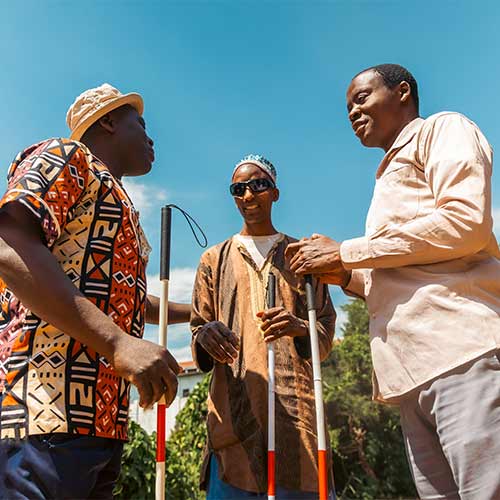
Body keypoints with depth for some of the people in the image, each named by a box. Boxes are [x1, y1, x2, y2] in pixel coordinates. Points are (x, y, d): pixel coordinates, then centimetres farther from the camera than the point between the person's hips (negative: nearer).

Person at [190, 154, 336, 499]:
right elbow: (197, 331, 15)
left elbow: (327, 331, 12)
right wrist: (205, 337, -10)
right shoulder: (214, 260, 18)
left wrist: (300, 328, -11)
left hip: (296, 410, 0)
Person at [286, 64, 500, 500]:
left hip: (461, 348, -8)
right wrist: (345, 276, 13)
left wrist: (345, 252, -6)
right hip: (414, 369, 8)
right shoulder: (391, 178, 33)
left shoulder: (441, 129, 10)